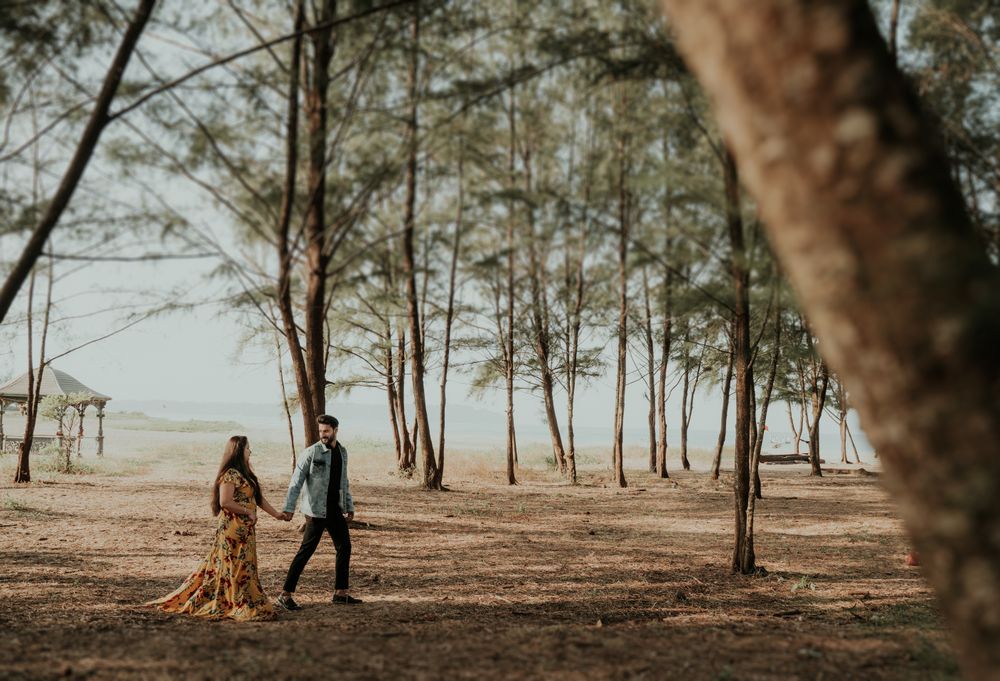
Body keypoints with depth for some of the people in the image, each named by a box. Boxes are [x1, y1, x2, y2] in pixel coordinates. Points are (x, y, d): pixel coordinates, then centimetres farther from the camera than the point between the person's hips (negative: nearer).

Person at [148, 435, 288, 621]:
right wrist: (248, 512, -17)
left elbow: (258, 498, 18)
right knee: (237, 567, -2)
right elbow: (225, 502, -23)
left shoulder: (244, 474, 15)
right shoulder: (230, 475, -15)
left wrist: (276, 514, 16)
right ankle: (242, 606, 4)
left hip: (244, 529, 10)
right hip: (232, 528, -10)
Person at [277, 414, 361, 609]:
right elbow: (296, 481, -14)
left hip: (335, 509, 7)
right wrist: (289, 508, -21)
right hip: (316, 511, -7)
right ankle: (286, 594, 0)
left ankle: (340, 593, 18)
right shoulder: (311, 452, -10)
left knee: (344, 547, 8)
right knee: (306, 550, -6)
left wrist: (349, 506, 16)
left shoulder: (342, 452, 9)